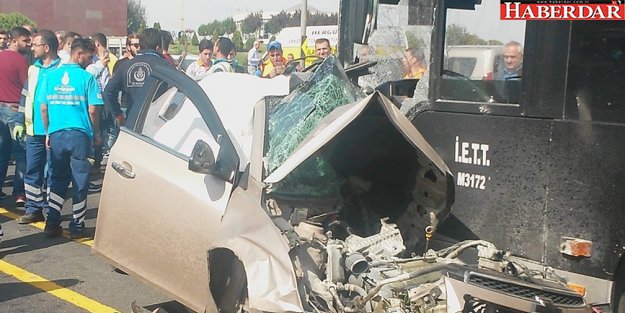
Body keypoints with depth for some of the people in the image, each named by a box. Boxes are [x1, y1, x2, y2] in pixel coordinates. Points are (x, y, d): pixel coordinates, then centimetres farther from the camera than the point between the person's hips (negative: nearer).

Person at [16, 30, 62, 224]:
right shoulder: (33, 69, 12)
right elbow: (25, 97, 18)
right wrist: (20, 122, 13)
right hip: (33, 130, 6)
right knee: (32, 171, 8)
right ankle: (33, 209, 17)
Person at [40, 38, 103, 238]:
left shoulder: (51, 76, 6)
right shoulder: (87, 77, -5)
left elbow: (44, 108, 7)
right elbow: (92, 110, -7)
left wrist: (48, 132, 17)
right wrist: (96, 134, 6)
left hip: (56, 135, 4)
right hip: (80, 135, -4)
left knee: (57, 180, 15)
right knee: (80, 182, 6)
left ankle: (52, 223, 12)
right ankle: (77, 226, 13)